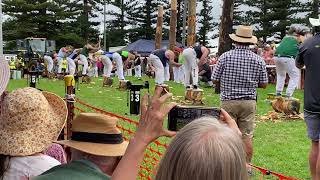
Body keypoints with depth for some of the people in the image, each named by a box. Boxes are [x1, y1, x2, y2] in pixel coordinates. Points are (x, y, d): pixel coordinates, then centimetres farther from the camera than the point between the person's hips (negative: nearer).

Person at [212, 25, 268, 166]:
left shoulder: (225, 57, -7)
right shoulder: (258, 59, -1)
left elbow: (215, 80, -3)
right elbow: (263, 84, 3)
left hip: (228, 101, -1)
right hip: (249, 102, 2)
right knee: (247, 136, 9)